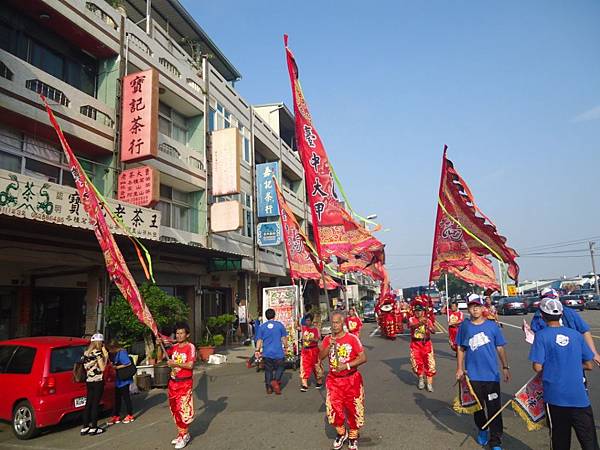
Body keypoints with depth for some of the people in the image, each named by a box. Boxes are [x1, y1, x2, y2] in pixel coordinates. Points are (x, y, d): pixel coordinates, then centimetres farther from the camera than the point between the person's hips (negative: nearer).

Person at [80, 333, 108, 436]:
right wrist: (105, 357, -5)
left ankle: (84, 427, 16)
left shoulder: (85, 353, 8)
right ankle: (93, 428, 5)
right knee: (95, 404, 0)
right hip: (98, 381, -7)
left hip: (88, 381, 7)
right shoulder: (98, 352, -14)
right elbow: (102, 368, -15)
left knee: (88, 403, 12)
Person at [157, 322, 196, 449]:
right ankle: (181, 433, 26)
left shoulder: (190, 347, -11)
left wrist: (175, 364, -18)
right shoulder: (174, 347, 7)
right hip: (172, 382, 6)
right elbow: (160, 357, 10)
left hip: (185, 383, -6)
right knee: (175, 409, 12)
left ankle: (184, 435, 10)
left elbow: (190, 365, -19)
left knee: (183, 409, -4)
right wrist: (159, 345, -5)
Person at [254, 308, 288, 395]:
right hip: (278, 352, -2)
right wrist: (285, 346, 15)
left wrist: (257, 350, 9)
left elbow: (259, 340, 2)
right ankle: (276, 380, -11)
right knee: (280, 368, 12)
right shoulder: (280, 325, -2)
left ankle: (269, 388, 14)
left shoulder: (262, 327, 2)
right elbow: (284, 338, 2)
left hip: (266, 353, 2)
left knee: (268, 370, 12)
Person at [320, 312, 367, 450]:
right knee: (334, 409, 5)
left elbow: (363, 357, -14)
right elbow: (321, 356, -8)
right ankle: (341, 433, 33)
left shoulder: (352, 338, -12)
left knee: (353, 409, 7)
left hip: (351, 379, -3)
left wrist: (346, 365, -21)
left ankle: (353, 437, 30)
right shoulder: (327, 339, -1)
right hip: (334, 380, 3)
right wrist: (329, 346, -23)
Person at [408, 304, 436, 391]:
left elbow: (433, 331, -11)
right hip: (415, 344, 0)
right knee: (417, 363, 4)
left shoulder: (427, 320, 1)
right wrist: (420, 323, -44)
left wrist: (427, 325, -32)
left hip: (426, 344, 0)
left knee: (429, 363, -3)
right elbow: (411, 326, -25)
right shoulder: (412, 319, -2)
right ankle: (421, 379, 30)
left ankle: (429, 384, 7)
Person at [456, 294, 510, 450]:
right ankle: (482, 430, 40)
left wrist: (505, 367, 2)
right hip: (472, 375, 2)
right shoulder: (464, 326, -1)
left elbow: (500, 348, 3)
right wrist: (459, 368, 2)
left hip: (492, 374, -1)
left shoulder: (492, 326, -4)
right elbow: (460, 348, 5)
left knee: (494, 409, 2)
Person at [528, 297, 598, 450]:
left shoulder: (541, 335, -9)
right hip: (580, 397, 2)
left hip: (556, 397, -2)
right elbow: (589, 365, 9)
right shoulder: (575, 334, 3)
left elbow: (538, 367, -12)